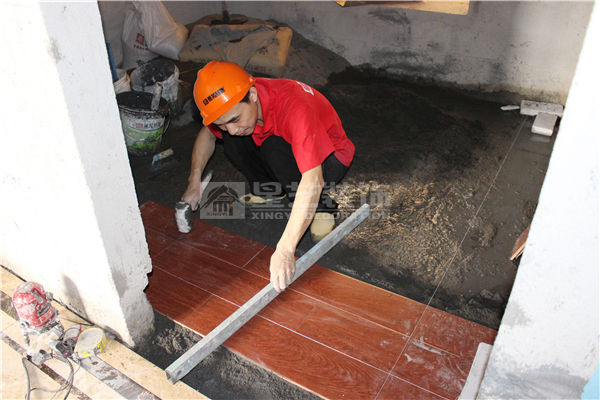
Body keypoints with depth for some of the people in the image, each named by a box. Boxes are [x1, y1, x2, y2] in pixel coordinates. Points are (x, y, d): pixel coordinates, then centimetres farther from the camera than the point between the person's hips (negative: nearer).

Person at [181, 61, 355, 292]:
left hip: (328, 158, -5)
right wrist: (194, 182, -7)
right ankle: (266, 189, 5)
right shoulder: (230, 103, -18)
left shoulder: (294, 108, -39)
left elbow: (312, 181, -46)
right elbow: (207, 134, 4)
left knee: (275, 147, -35)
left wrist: (285, 249, -50)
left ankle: (321, 207, -13)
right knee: (232, 142, -18)